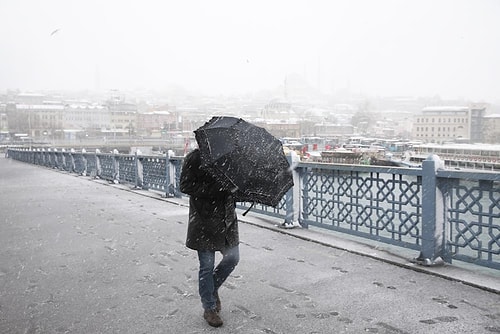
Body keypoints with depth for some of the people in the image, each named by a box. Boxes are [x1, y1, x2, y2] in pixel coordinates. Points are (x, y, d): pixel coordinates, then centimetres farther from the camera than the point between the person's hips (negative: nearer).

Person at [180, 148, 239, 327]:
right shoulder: (194, 158, -11)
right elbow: (186, 186, -16)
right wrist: (215, 189, -24)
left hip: (226, 218, 6)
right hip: (205, 220, -6)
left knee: (232, 258, 9)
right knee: (207, 265, 4)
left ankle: (212, 288, 36)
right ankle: (209, 309, 21)